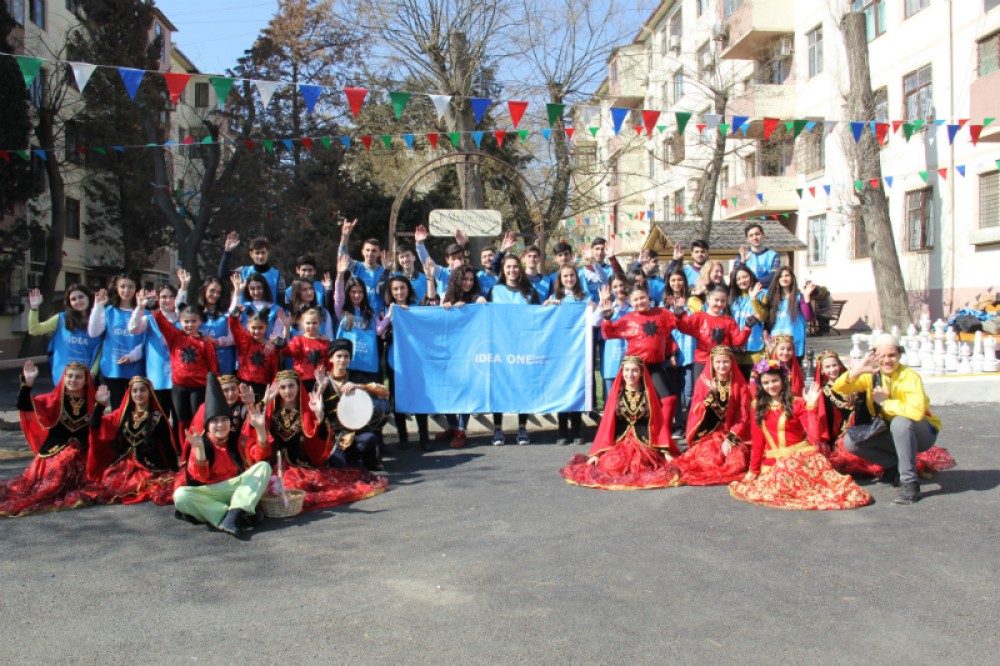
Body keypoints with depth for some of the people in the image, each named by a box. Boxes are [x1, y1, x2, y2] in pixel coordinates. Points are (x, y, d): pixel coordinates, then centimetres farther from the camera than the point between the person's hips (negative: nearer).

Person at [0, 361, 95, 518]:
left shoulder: (90, 403, 9)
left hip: (79, 458, 1)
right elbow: (24, 406, -9)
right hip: (53, 452, -1)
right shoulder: (54, 400, 4)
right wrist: (27, 382, -20)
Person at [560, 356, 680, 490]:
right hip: (619, 443, 0)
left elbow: (660, 422, 7)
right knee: (610, 465, -29)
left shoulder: (648, 393, 7)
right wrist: (596, 453, -1)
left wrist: (665, 451, -2)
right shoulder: (616, 393, 8)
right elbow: (606, 423, 6)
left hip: (644, 444, 0)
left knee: (640, 465, -31)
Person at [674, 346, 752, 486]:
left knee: (737, 463, -27)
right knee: (710, 460, -30)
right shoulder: (704, 382, 3)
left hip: (734, 435, 1)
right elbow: (696, 412, -7)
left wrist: (730, 439, -13)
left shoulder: (740, 385, 3)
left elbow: (743, 417, 0)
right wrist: (711, 393, -21)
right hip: (708, 434, -1)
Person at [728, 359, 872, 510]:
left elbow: (814, 436, -10)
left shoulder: (796, 404, 2)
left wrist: (811, 407, -14)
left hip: (801, 457, -1)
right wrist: (753, 471, 11)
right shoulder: (758, 407, 10)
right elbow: (757, 443, 12)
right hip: (774, 463, 1)